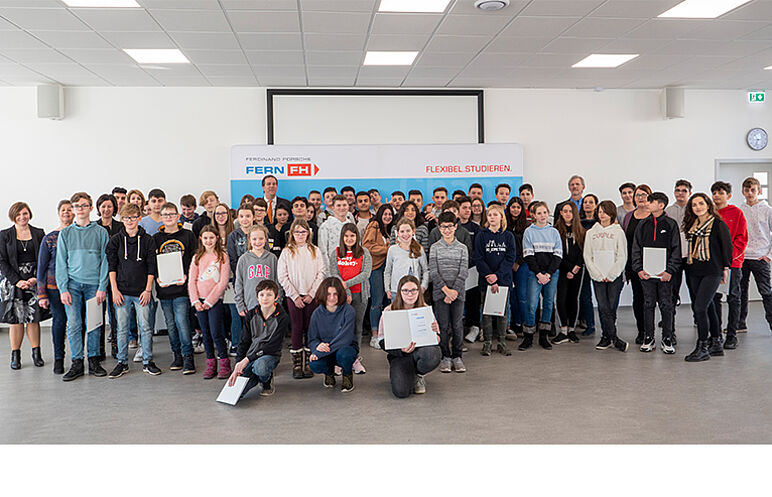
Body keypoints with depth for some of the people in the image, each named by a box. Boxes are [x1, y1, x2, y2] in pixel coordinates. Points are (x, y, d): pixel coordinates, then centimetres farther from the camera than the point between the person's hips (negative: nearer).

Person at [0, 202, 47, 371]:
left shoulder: (39, 233, 8)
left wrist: (36, 278, -8)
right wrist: (17, 281, -10)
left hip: (35, 281, 1)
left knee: (34, 318, 2)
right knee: (16, 320, 0)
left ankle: (36, 353, 11)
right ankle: (15, 355, 10)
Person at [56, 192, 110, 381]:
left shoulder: (100, 232, 4)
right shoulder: (65, 233, 8)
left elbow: (105, 261, 2)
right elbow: (61, 263, 6)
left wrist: (102, 287, -6)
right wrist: (63, 289, -3)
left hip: (94, 284, -1)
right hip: (72, 284, 1)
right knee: (73, 324, -3)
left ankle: (93, 360, 13)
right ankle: (77, 363, 4)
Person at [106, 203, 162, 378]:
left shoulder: (147, 240, 4)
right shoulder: (115, 240, 6)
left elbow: (151, 267, 3)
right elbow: (111, 266, 4)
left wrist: (148, 289, -4)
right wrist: (114, 290, -4)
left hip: (142, 291, -1)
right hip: (122, 292, 1)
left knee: (145, 327, 1)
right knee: (122, 328, 5)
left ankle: (147, 362, 11)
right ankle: (122, 362, 15)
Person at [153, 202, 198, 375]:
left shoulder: (188, 235, 4)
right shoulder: (155, 238, 11)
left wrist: (187, 276, -11)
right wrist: (157, 278, -5)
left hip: (182, 288, -3)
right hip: (164, 288, 3)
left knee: (182, 321, -11)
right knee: (170, 324, 9)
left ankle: (188, 357, -3)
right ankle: (177, 355, 20)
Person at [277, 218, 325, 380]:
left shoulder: (315, 251, 7)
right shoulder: (287, 252, 3)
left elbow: (321, 274, 3)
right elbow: (282, 277, -1)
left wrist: (311, 294, -6)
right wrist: (295, 296, -7)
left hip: (311, 296, 1)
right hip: (293, 296, -1)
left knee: (310, 329, 3)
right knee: (297, 329, -1)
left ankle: (308, 363, 11)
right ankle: (297, 364, 6)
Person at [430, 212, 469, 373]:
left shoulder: (462, 248, 7)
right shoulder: (435, 247, 5)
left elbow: (463, 272, -1)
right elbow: (433, 272, -3)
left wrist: (454, 290, -13)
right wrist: (446, 289, -13)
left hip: (458, 291, 1)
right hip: (440, 292, 0)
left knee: (457, 325, 2)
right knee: (443, 325, 1)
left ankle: (457, 356, 13)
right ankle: (445, 357, 11)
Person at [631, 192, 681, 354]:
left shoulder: (671, 225, 1)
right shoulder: (643, 225, 9)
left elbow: (676, 250, -1)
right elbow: (636, 249, 9)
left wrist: (669, 270, -11)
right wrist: (639, 269, -3)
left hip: (665, 273, -2)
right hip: (646, 273, 2)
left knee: (666, 306, 2)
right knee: (648, 305, 6)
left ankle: (667, 339, 11)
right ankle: (648, 338, 13)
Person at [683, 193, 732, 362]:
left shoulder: (718, 224, -5)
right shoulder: (692, 225, 12)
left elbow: (727, 246, -3)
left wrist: (725, 267, -3)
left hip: (712, 271, -6)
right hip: (694, 272, 6)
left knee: (699, 307, -14)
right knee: (708, 307, 12)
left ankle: (702, 348, -6)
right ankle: (717, 344, 23)